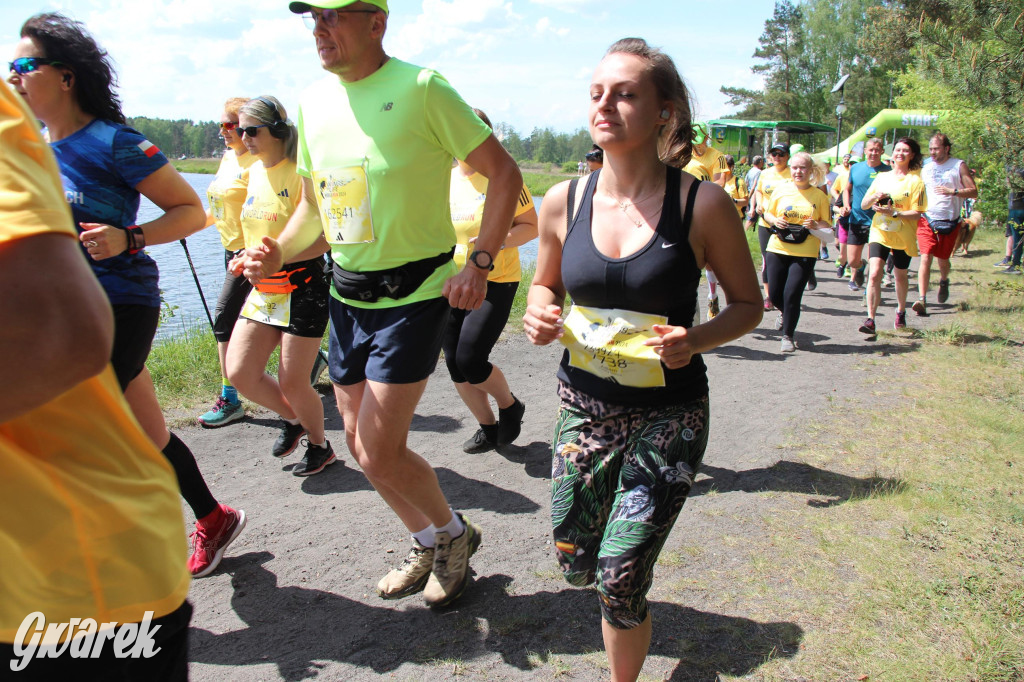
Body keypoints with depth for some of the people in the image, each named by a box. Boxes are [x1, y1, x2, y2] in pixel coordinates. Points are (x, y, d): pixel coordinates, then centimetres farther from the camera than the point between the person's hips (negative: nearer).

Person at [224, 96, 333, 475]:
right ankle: (292, 419, 29)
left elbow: (324, 240, -18)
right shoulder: (255, 172, 11)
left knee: (292, 382, 0)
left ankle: (320, 446, 26)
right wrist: (245, 259, 7)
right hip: (263, 289, 7)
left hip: (303, 288, -7)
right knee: (240, 373, 2)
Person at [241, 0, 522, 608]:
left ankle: (453, 533, 23)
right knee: (361, 442, 14)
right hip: (347, 295, 8)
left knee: (380, 454, -8)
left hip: (414, 295, -7)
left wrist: (479, 265, -19)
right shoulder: (313, 102, 8)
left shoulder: (419, 88, -13)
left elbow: (504, 172, -11)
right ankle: (430, 544, 37)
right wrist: (277, 252, -2)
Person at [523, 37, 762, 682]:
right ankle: (637, 612, 51)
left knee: (620, 578, -5)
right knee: (576, 563, 13)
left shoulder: (704, 204, -13)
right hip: (585, 404, 4)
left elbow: (748, 304, -1)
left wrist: (695, 339, -21)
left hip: (669, 414, -3)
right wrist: (540, 315, -10)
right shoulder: (564, 201, -4)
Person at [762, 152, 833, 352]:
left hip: (805, 253, -2)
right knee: (775, 295, 4)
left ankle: (788, 336, 8)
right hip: (778, 250, 2)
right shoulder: (781, 191, 5)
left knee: (792, 294, -9)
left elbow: (826, 224, 8)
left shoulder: (819, 196, 2)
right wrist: (775, 221, -7)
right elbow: (767, 214, 15)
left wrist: (815, 225, -14)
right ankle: (785, 313, 40)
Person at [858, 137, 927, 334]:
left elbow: (917, 213, -11)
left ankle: (901, 312, 39)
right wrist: (874, 197, -13)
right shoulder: (881, 177, 7)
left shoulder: (916, 181, -5)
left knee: (901, 276, 15)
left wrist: (893, 213, -25)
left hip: (903, 236, -1)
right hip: (879, 232, 1)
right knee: (875, 274, -15)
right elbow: (864, 205, 8)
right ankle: (870, 319, -14)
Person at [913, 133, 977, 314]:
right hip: (927, 219, 1)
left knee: (942, 259, 9)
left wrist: (953, 191, -20)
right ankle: (922, 299, -18)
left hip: (950, 222, -1)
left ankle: (944, 281, 43)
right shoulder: (926, 168, 10)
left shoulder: (958, 166, 0)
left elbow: (973, 192, -4)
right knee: (925, 258, -13)